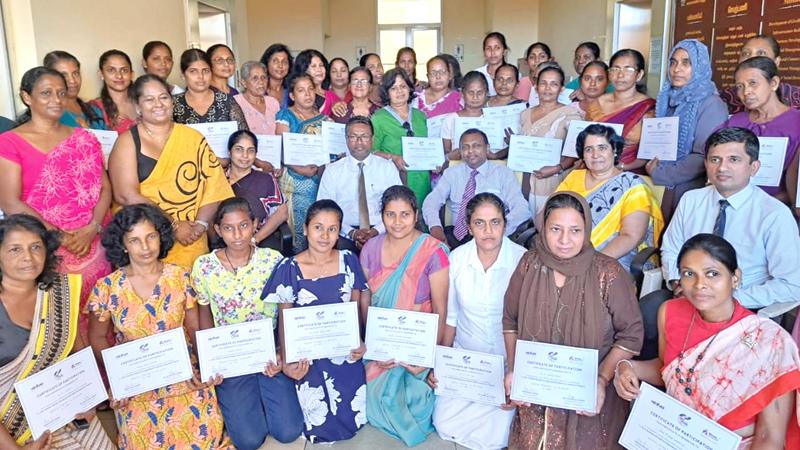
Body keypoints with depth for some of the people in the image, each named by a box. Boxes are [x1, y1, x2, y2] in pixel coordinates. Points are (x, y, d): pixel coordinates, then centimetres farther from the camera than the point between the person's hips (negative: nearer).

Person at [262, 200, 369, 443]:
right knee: (321, 427, -6)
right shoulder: (289, 268, -7)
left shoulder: (349, 261, -2)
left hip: (344, 352, 2)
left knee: (355, 420, -4)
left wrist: (359, 343, -13)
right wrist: (288, 361, -17)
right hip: (308, 356, -2)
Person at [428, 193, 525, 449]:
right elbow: (450, 317, 5)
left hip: (508, 361, -3)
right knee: (444, 425, -9)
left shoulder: (522, 261, -15)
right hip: (464, 358, 3)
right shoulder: (456, 258, -5)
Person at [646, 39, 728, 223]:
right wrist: (653, 163, -2)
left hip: (691, 192, -6)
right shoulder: (669, 100, 9)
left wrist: (659, 174, -13)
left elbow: (703, 158, -18)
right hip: (663, 189, 6)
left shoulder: (711, 105, -11)